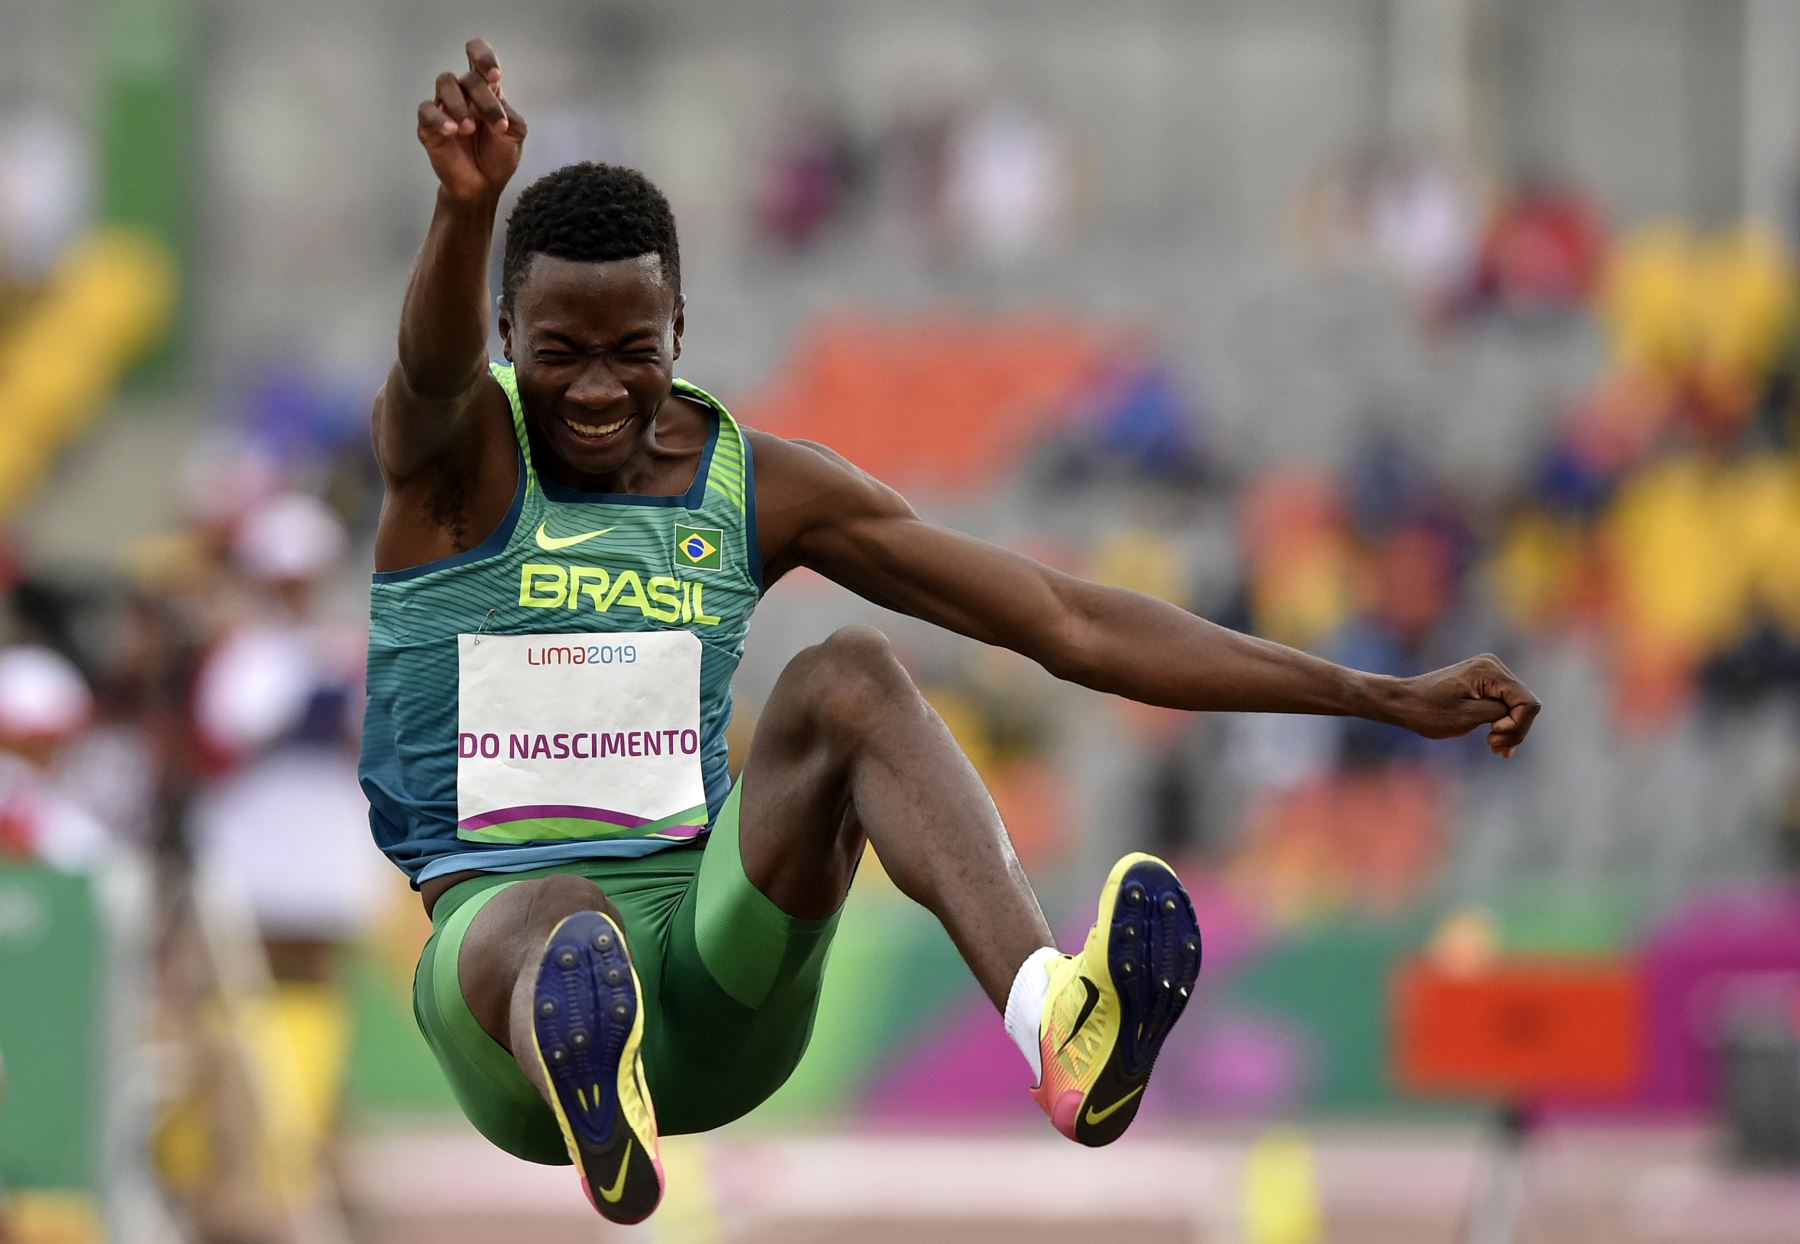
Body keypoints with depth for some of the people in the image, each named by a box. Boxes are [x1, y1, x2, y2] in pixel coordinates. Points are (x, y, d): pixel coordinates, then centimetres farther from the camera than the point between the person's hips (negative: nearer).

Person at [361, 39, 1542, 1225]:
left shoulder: (758, 485, 8)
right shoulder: (455, 448, -1)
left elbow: (1069, 621, 8)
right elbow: (434, 360, -28)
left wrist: (1389, 699, 3)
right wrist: (467, 204, -53)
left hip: (717, 985, 3)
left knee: (845, 676, -26)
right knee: (561, 922, -41)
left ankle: (1054, 1022, -54)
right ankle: (595, 1106, -81)